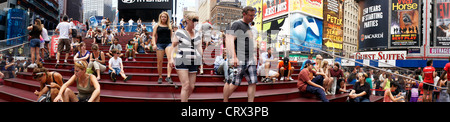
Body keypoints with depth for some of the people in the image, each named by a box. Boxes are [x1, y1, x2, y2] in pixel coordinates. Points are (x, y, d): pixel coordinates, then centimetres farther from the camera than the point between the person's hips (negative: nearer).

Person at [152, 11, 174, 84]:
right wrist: (154, 44, -6)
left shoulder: (169, 26, 15)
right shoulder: (157, 26, 12)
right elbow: (154, 36, 9)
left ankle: (168, 77, -28)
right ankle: (160, 77, 14)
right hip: (159, 44, 0)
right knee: (159, 61, 1)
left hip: (168, 43, 0)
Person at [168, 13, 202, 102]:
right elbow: (173, 45, 0)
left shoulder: (198, 33, 13)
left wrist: (201, 60, 7)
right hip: (182, 61, -5)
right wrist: (171, 58, -11)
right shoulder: (180, 32, -1)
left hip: (193, 62, 5)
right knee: (186, 85, -14)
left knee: (192, 87, 4)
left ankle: (184, 99, 23)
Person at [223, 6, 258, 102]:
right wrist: (233, 57, -25)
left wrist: (253, 56, 25)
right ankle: (225, 101, 10)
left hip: (250, 59, 8)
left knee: (253, 82, 1)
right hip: (239, 59, -8)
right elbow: (230, 40, -16)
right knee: (234, 83, -6)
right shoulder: (236, 24, -4)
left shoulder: (248, 27, 23)